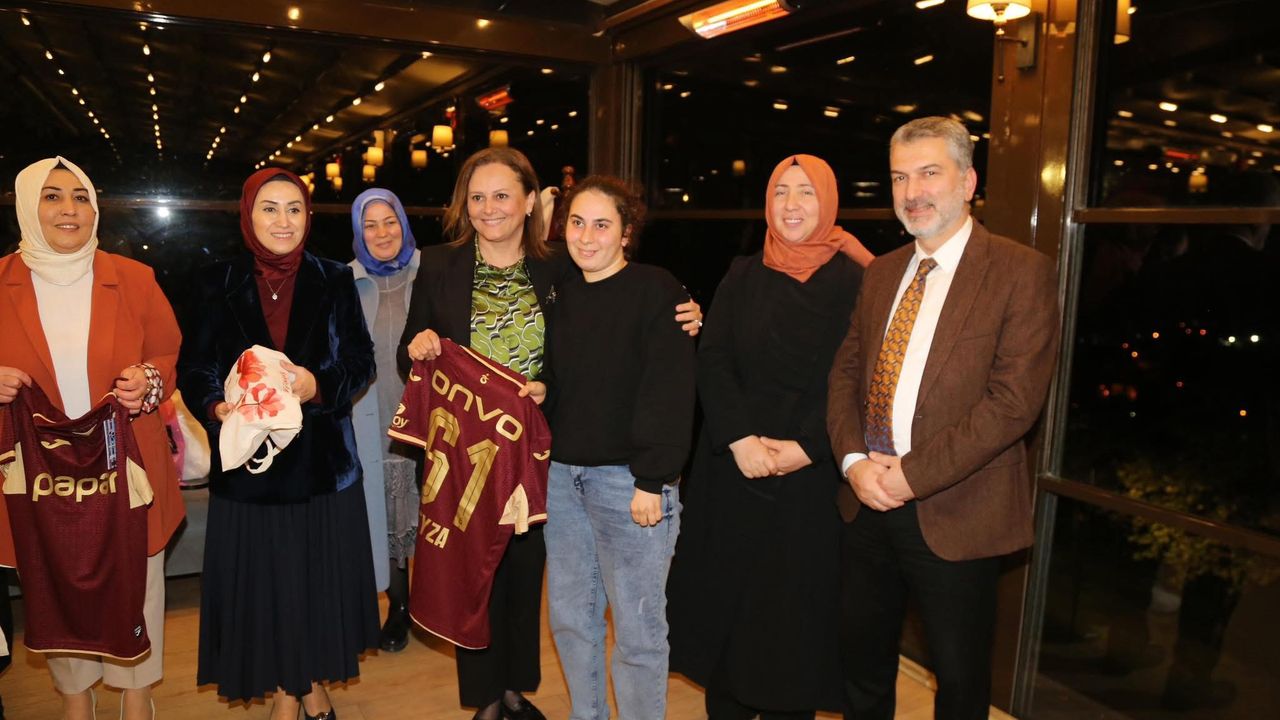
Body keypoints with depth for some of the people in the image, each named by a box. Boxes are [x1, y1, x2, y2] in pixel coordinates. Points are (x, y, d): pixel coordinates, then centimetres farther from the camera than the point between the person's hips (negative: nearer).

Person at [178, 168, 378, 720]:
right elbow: (193, 369, 1)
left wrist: (318, 385, -20)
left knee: (319, 573, 9)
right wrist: (217, 407, -19)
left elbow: (360, 362, -1)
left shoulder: (334, 281, 2)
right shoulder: (218, 284, 2)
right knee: (262, 579, 7)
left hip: (322, 457, 0)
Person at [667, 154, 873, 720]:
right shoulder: (743, 277, 6)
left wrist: (805, 448, -16)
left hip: (811, 473, -2)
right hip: (734, 466, 3)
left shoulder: (854, 280, -2)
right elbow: (712, 361, -1)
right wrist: (739, 439, -14)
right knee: (728, 594, 9)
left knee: (795, 601, 6)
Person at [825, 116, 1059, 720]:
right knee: (862, 669, 19)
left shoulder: (1022, 271, -9)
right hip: (867, 504, 5)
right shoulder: (881, 273, 10)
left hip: (955, 513, -5)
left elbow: (1014, 398, -17)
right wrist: (855, 459, -9)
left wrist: (913, 473, -18)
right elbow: (845, 371, 8)